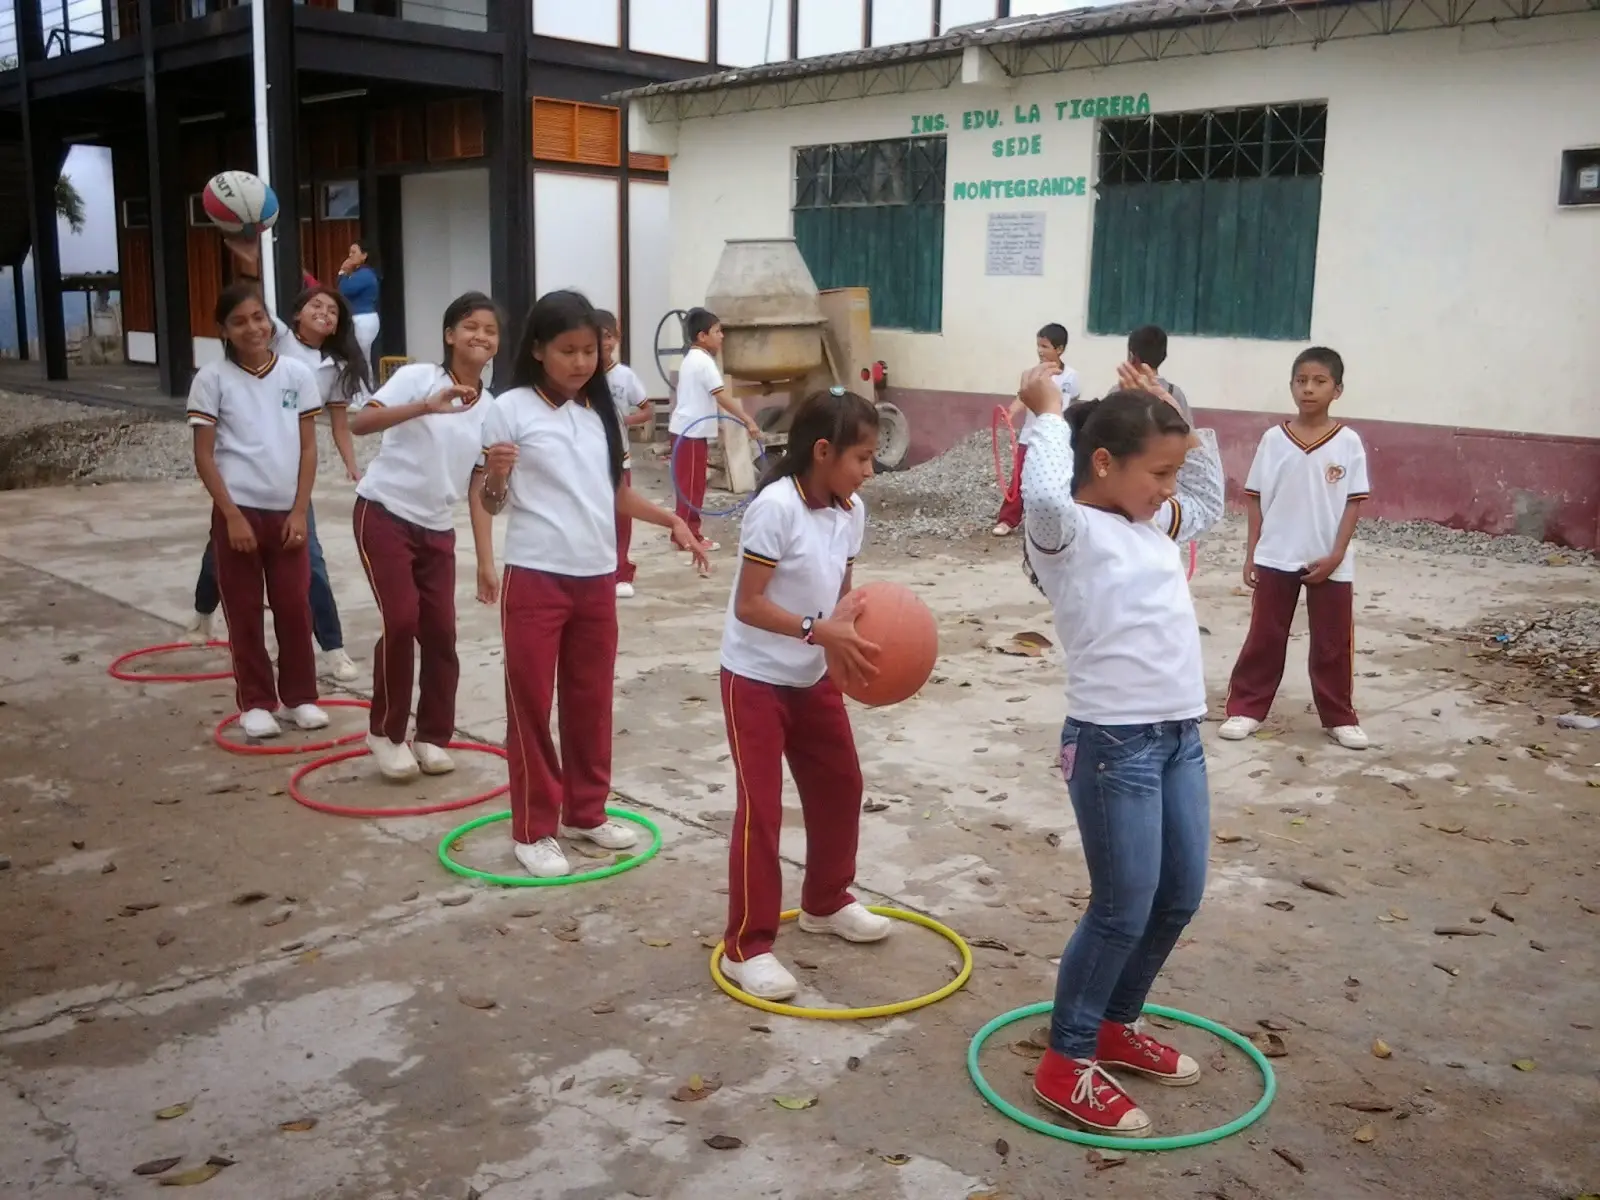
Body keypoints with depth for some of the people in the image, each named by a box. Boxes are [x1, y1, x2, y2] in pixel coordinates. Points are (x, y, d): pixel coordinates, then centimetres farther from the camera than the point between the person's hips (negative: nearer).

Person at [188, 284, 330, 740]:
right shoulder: (213, 379, -4)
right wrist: (232, 515, -11)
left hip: (287, 512, 2)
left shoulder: (297, 374, 1)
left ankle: (299, 696, 20)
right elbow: (203, 456, -4)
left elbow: (308, 448, 3)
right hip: (238, 511, -2)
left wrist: (299, 511, -3)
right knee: (244, 610, 6)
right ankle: (256, 702, 16)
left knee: (294, 606, 6)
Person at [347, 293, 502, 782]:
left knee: (440, 630, 2)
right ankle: (386, 732, 5)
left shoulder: (490, 408, 4)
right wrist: (426, 406, -36)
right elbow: (360, 422, -24)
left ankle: (433, 736, 18)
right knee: (401, 620, -13)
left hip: (437, 528, 5)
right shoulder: (417, 376, -10)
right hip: (384, 514, -5)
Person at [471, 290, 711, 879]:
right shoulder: (510, 410, -7)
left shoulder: (601, 413, 8)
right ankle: (533, 829, 13)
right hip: (535, 578, -5)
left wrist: (672, 520, 3)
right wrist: (485, 562, -23)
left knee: (591, 700, 14)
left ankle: (586, 812, 28)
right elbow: (483, 496, -5)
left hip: (597, 578, 5)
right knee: (530, 703, 3)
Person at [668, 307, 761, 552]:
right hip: (692, 431, -10)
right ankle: (688, 535, 0)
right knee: (692, 484, -4)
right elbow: (723, 397, -25)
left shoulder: (692, 359, 15)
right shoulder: (704, 361, -16)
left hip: (686, 429, 10)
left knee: (690, 483, 14)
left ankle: (686, 532, 20)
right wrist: (748, 421, -28)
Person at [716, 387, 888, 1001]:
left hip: (814, 675, 8)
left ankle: (826, 902, 39)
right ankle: (746, 947, 6)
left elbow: (840, 592, 6)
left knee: (839, 785, 17)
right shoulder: (776, 506, -25)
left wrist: (856, 627, -14)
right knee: (760, 808, -5)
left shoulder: (851, 510, -2)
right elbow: (748, 604, -25)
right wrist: (821, 631, -31)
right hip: (756, 676, -8)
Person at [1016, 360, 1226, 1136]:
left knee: (1181, 895, 17)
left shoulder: (1157, 525, 12)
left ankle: (1116, 1025, 36)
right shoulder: (1070, 532, -12)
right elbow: (1045, 496, -36)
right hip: (1112, 743, -9)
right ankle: (1065, 1063, 16)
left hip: (1180, 735, 9)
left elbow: (1210, 501, 31)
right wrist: (1049, 413, -19)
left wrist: (1176, 417, 18)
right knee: (1123, 910, -1)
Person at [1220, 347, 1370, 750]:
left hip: (1328, 563, -1)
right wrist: (1251, 554, -1)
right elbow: (1255, 499, 2)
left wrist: (1335, 556, -10)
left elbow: (1353, 503, -3)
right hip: (1275, 559, 1)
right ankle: (1246, 708, 19)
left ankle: (1339, 717, 22)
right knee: (1264, 638, 9)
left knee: (1333, 644, 9)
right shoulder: (1273, 439, -2)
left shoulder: (1348, 442, -5)